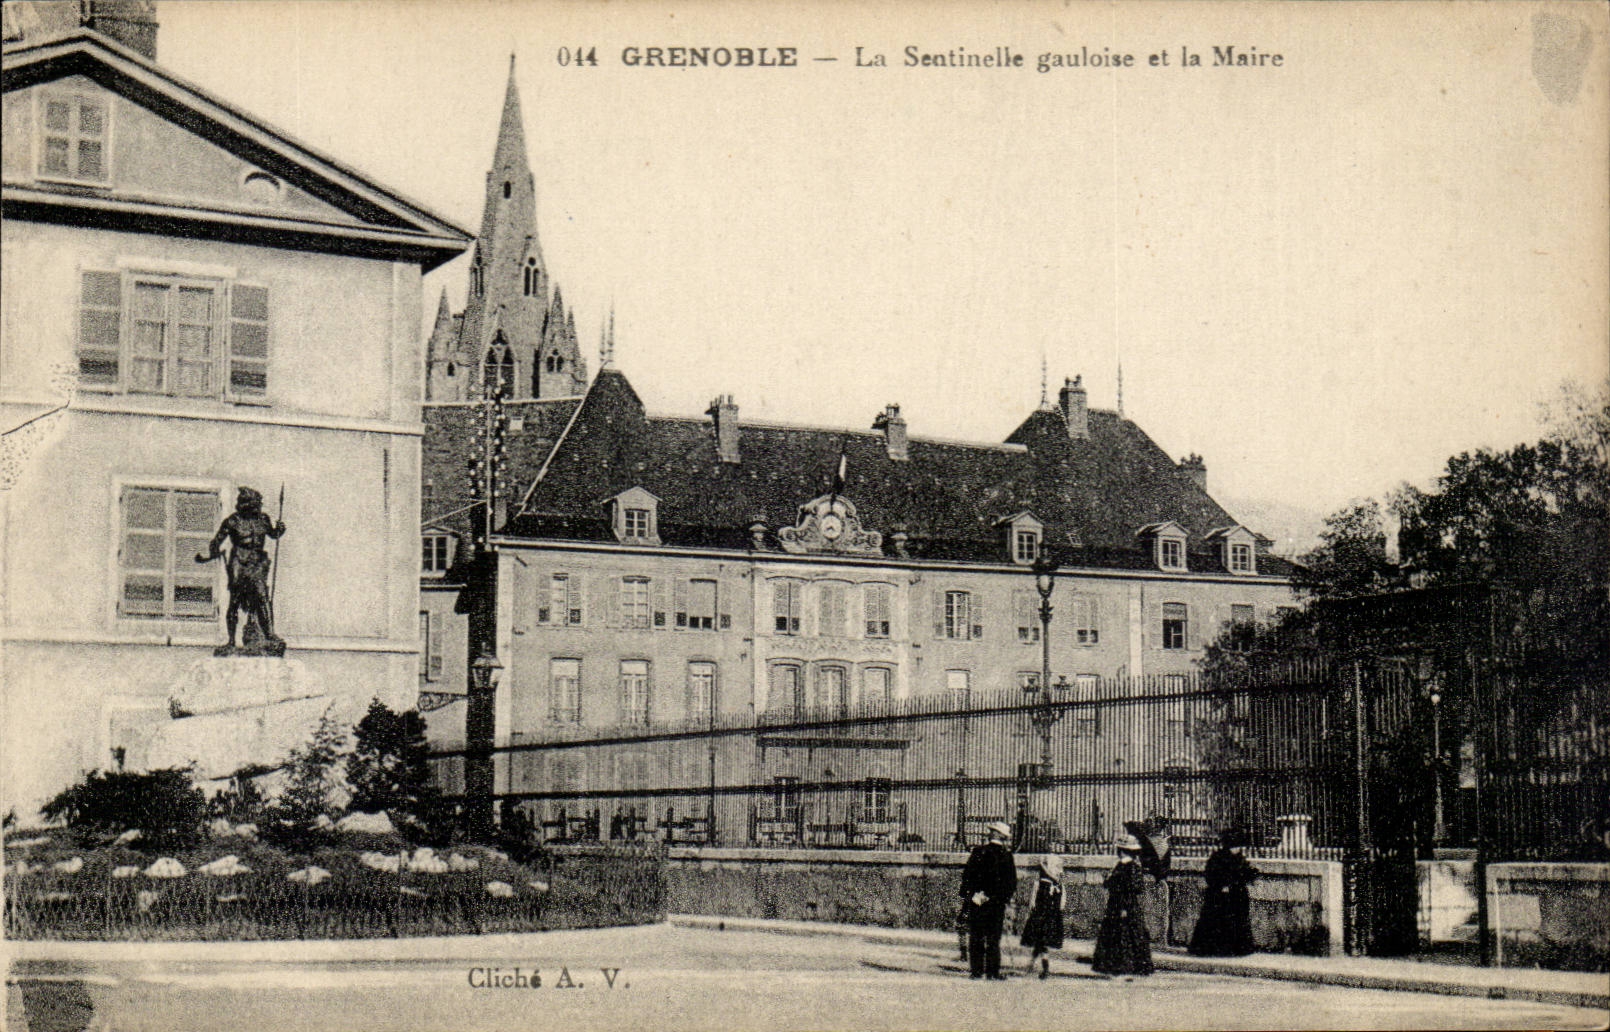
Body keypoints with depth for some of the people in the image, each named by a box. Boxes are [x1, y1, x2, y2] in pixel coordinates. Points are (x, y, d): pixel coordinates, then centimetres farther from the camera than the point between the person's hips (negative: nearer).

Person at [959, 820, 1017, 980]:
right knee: (993, 938, 5)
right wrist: (1005, 898, 9)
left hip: (977, 901, 0)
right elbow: (1012, 883, 1)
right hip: (997, 902, 0)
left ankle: (976, 970, 4)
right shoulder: (1007, 856, 0)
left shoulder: (978, 852, -2)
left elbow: (967, 875, -3)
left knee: (975, 937, 5)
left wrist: (967, 895, 1)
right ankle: (993, 971, 3)